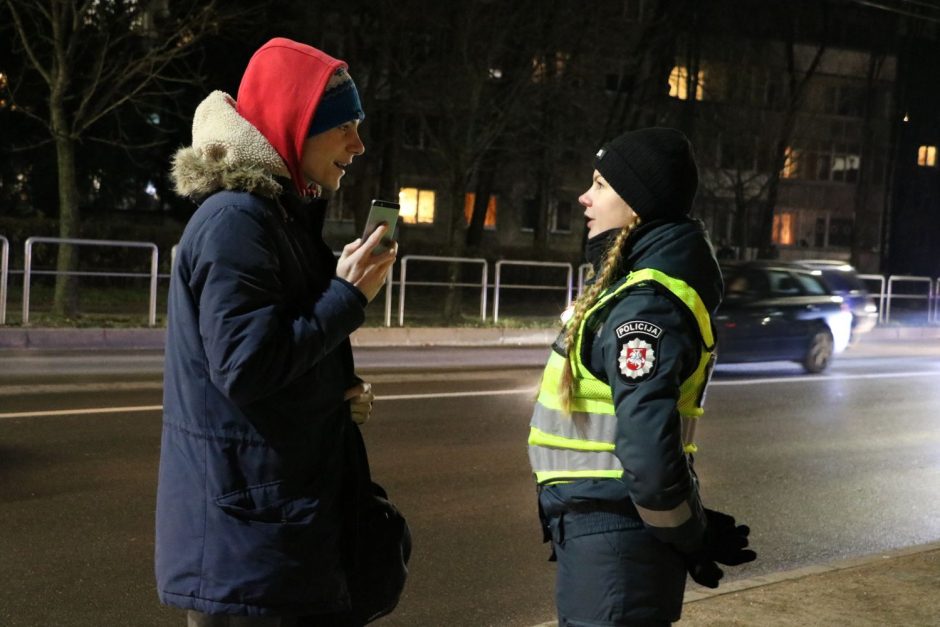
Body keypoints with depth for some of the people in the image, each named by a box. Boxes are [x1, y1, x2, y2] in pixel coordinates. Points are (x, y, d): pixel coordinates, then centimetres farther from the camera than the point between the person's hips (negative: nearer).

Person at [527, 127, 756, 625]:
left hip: (614, 538, -10)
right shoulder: (637, 282, 11)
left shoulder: (646, 305, -21)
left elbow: (649, 453, -28)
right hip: (604, 524, 10)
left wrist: (690, 536, -14)